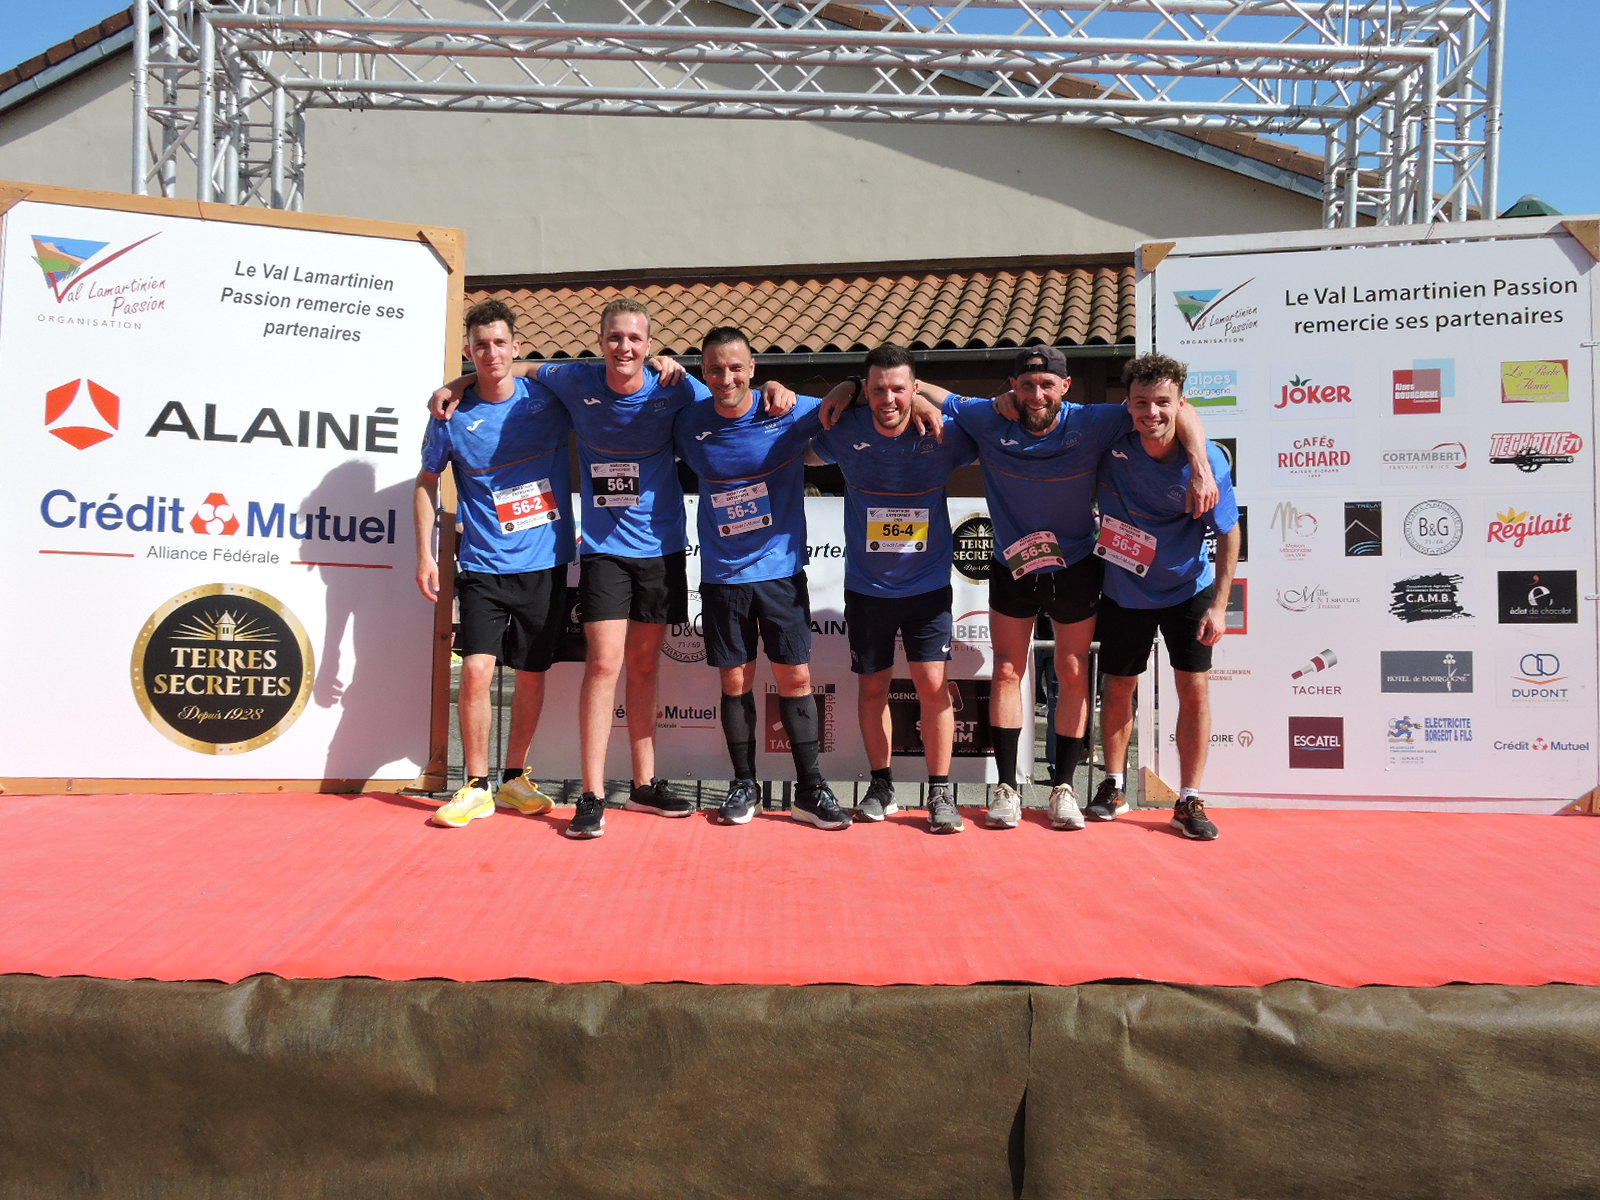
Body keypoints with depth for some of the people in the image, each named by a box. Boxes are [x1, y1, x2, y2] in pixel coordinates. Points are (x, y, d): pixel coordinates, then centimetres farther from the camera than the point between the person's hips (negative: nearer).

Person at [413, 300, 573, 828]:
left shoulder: (547, 398, -1)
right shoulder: (453, 415, -2)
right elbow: (427, 481, 11)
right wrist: (424, 554, 4)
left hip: (546, 562, 1)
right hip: (484, 565, -1)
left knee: (532, 675, 8)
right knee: (476, 670, -12)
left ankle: (514, 778, 24)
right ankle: (476, 786, 4)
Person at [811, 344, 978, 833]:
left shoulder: (943, 434, -12)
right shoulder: (845, 433, -9)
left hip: (928, 584, -1)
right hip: (866, 586, 1)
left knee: (932, 683, -6)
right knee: (872, 686, 10)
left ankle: (940, 792, 8)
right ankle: (881, 786, 27)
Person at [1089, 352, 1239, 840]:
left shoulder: (1207, 460, -22)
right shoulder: (1110, 443, -19)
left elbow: (1229, 534, -11)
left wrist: (1218, 606, -12)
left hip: (1188, 589, -1)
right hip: (1124, 589, 1)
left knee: (1194, 689, -3)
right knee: (1118, 689, 10)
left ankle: (1189, 802, 10)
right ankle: (1113, 789, 28)